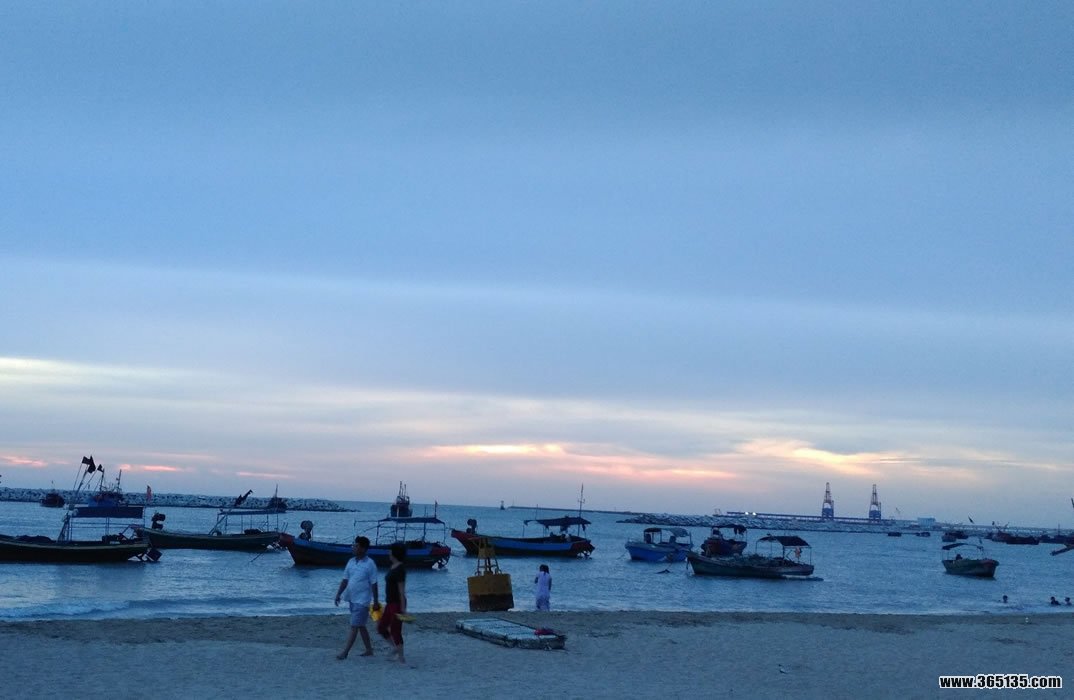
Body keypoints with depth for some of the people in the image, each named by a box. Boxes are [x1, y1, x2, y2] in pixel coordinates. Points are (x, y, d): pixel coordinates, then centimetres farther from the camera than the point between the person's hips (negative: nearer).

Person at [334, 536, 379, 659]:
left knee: (354, 626, -7)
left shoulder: (370, 564, -12)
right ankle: (369, 650, 25)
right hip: (352, 599, 7)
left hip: (362, 600, -7)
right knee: (361, 626, 15)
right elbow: (345, 580, 11)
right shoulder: (351, 562, 6)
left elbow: (373, 584, -10)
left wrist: (376, 601, -9)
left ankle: (345, 652, -6)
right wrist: (338, 594, 4)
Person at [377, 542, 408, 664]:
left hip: (397, 604, -10)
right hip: (390, 603, 10)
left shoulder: (400, 569, -17)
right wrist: (387, 602, 21)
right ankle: (395, 647, 29)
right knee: (381, 627, 15)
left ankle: (401, 656, 7)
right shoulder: (393, 567, 11)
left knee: (395, 630, -3)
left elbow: (401, 590, -20)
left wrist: (403, 607, -20)